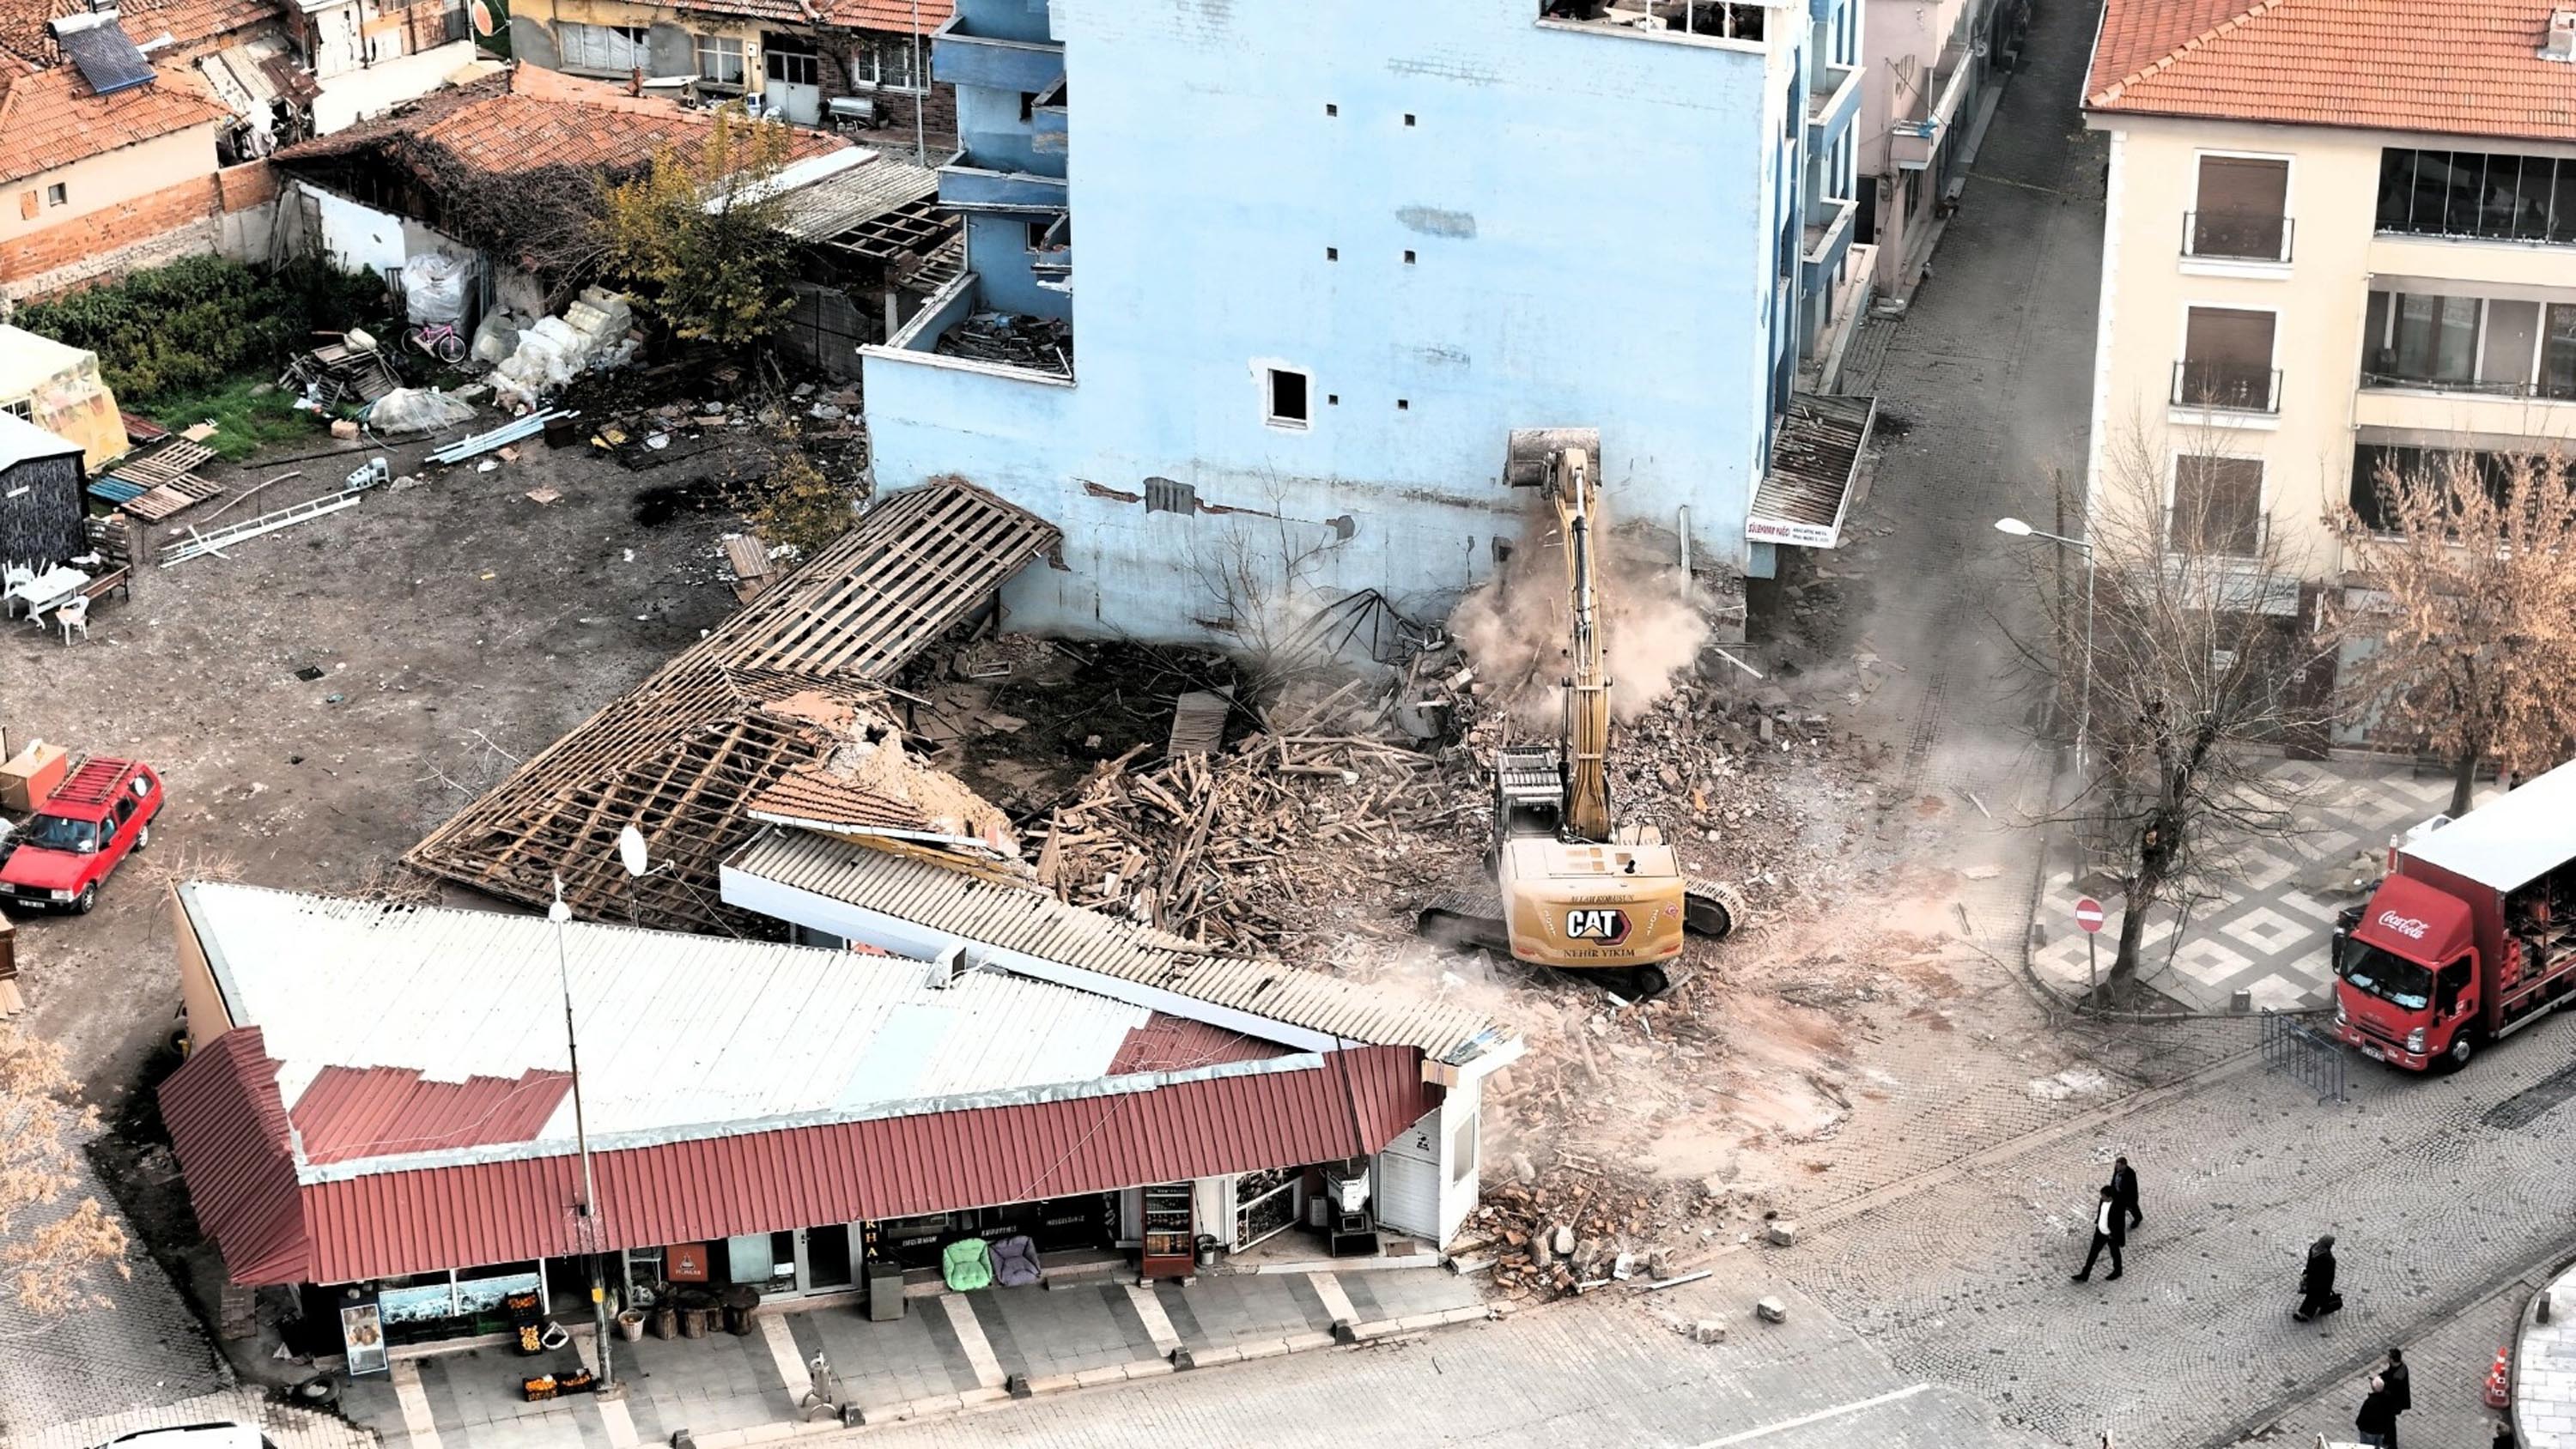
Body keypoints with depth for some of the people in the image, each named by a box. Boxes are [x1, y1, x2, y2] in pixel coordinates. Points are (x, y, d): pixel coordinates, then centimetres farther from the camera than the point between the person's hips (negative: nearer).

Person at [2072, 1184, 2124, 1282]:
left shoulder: (2118, 1207, -35)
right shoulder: (2103, 1200, -14)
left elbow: (2121, 1224, -25)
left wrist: (2113, 1235, -19)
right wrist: (2097, 1222, 10)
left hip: (2112, 1235, -7)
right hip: (2101, 1231, 7)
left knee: (2114, 1253, 21)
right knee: (2093, 1252, 12)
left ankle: (2117, 1271, 49)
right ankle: (2084, 1276, 23)